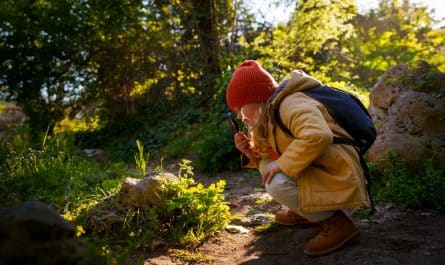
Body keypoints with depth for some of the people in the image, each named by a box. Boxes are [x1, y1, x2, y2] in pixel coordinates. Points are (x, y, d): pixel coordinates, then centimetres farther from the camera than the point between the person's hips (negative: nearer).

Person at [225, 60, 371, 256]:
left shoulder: (291, 104, -20)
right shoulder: (272, 113, 13)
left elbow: (318, 136, -38)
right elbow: (273, 158, 16)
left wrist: (282, 164, -28)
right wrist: (251, 152, -1)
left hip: (337, 180, -10)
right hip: (314, 174, 10)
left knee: (277, 184, -27)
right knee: (267, 167, 9)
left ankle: (336, 223, -9)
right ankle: (307, 210, 15)